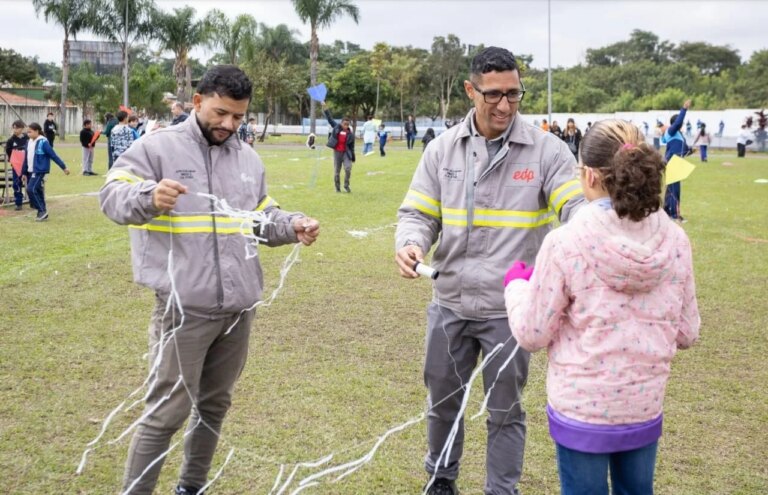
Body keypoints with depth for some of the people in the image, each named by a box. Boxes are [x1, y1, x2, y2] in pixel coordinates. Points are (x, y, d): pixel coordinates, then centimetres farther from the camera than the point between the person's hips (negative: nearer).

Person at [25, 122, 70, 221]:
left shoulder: (43, 142, -13)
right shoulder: (29, 142, 9)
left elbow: (53, 155, -13)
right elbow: (27, 158, 16)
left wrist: (64, 167, -12)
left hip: (40, 171, -8)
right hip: (31, 171, 8)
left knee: (31, 189, -17)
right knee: (38, 191, 10)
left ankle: (42, 210, -7)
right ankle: (42, 213, 17)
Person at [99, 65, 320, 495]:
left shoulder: (248, 158, 14)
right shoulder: (158, 146, -5)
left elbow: (263, 218, 20)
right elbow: (112, 197, -12)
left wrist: (293, 226, -1)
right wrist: (149, 196, -34)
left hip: (240, 306, 6)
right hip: (185, 306, -6)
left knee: (215, 404, 18)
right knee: (167, 411, -2)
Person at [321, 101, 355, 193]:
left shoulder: (350, 134, -2)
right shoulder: (336, 127, 0)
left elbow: (352, 147, 2)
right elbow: (329, 119, 5)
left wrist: (353, 158, 3)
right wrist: (325, 108, -1)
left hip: (346, 153, -1)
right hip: (337, 152, 1)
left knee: (348, 168, -20)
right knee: (336, 172, 4)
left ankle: (346, 185, -3)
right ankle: (337, 188, 18)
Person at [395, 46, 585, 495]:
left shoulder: (546, 149, -9)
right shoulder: (442, 149, 0)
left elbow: (577, 208, -15)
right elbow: (418, 214, 2)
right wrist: (410, 244, -20)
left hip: (510, 308, -3)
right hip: (450, 304, 3)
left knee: (505, 411, 12)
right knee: (443, 400, 20)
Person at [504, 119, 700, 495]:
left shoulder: (565, 243, -19)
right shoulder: (675, 241, -7)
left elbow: (532, 335, -10)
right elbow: (686, 333, 3)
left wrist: (515, 284, 8)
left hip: (580, 409, -3)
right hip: (645, 408, 4)